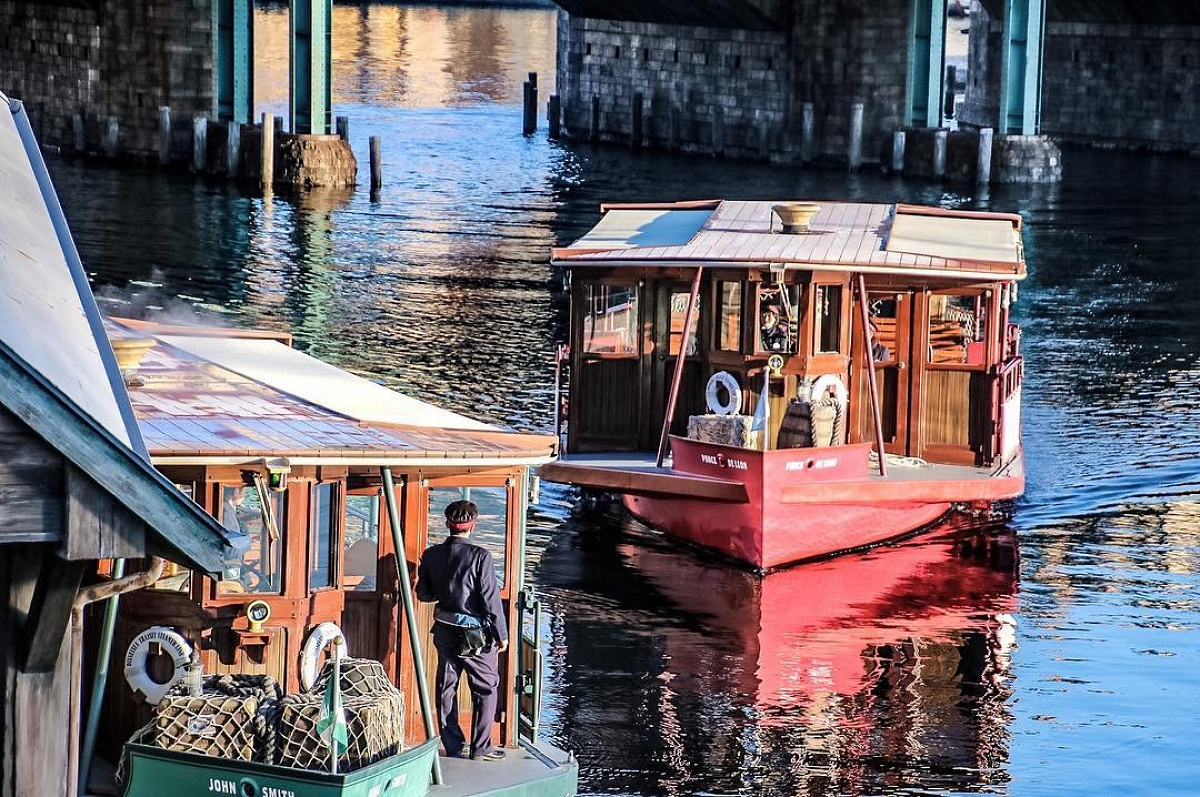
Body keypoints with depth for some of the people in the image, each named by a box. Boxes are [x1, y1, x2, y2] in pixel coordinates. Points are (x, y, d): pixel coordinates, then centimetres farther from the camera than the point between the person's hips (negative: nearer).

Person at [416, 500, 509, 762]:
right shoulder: (479, 556, -16)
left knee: (447, 687, 13)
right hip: (475, 633, -5)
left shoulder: (431, 555, -1)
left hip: (444, 631, 5)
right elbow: (491, 598, -15)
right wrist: (501, 634, -6)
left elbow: (423, 594, 8)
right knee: (486, 687, 8)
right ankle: (480, 748, 6)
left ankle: (453, 746, 16)